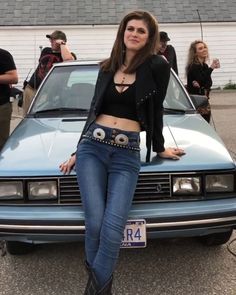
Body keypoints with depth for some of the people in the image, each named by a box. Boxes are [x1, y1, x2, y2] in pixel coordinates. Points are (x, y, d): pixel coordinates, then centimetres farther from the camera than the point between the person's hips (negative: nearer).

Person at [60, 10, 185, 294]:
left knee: (112, 227, -15)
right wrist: (78, 151, 19)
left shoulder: (157, 66, 1)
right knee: (95, 223, -10)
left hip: (127, 154, -2)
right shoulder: (107, 67, 13)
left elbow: (155, 110, 9)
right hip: (91, 147, 3)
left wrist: (159, 148, 16)